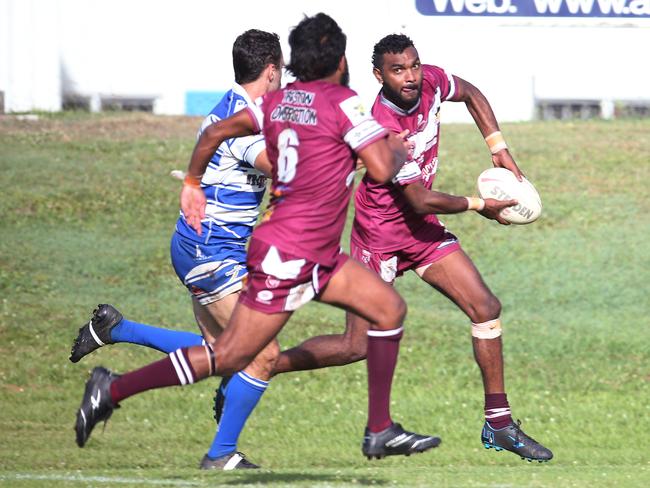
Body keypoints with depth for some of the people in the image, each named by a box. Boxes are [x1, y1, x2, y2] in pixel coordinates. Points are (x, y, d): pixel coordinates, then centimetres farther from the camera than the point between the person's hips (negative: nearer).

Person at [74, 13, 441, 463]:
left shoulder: (279, 101, 8)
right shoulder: (342, 102, -14)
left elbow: (216, 132, 13)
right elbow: (382, 170, -20)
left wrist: (193, 183, 26)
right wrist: (399, 151, 2)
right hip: (288, 257, -9)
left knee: (390, 308, 11)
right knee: (227, 358, -5)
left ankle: (380, 432, 13)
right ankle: (114, 390, 0)